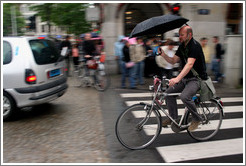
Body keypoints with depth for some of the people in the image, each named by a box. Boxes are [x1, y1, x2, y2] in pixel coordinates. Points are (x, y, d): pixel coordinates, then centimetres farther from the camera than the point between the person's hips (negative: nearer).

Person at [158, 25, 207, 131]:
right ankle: (173, 118, 11)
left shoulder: (195, 46, -18)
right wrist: (163, 54, -12)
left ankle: (196, 119, -7)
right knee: (169, 93, -3)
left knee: (185, 96, -31)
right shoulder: (182, 46, 9)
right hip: (185, 78, 9)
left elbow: (190, 64, -31)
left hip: (197, 79, -8)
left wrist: (177, 78, -43)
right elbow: (173, 61, 7)